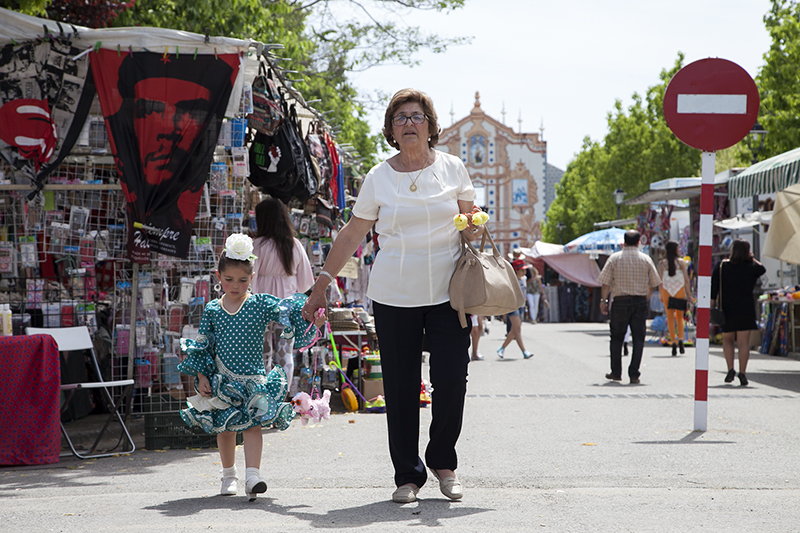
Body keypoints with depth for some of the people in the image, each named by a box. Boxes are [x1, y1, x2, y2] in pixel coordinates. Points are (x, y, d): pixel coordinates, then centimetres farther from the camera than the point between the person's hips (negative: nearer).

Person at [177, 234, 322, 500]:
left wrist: (313, 319, -27)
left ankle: (252, 476, -16)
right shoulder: (212, 309, 3)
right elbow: (202, 346, 7)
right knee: (224, 428, 9)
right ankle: (229, 475, 26)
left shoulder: (261, 304, -3)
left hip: (253, 378, -2)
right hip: (221, 381, 2)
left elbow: (289, 312, -9)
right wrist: (201, 377, 2)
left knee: (252, 425, -12)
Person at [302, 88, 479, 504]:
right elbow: (351, 236, 9)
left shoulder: (452, 168, 5)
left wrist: (473, 230, -10)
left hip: (448, 292, 0)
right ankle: (407, 475, 11)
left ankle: (443, 461, 16)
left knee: (451, 380, -6)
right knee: (400, 387, 0)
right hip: (394, 295, 0)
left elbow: (469, 223, 15)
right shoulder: (378, 178, 4)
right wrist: (321, 285, 7)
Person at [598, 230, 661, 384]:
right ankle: (634, 374, -2)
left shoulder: (615, 258, -1)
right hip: (640, 302, 1)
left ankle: (616, 372, 13)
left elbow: (606, 283, -3)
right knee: (638, 338, 3)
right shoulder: (646, 259, 3)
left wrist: (603, 300, 6)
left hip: (620, 302, -1)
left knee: (617, 337, 11)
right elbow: (653, 284, 7)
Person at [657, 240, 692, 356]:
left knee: (670, 317, 6)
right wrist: (688, 293, 3)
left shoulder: (662, 263, -1)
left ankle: (673, 343, 0)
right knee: (680, 317, 13)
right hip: (679, 290, 0)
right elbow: (686, 279, -4)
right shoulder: (681, 262, -4)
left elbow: (660, 280, -1)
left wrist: (661, 294, 7)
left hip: (667, 291, 1)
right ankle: (680, 340, -5)